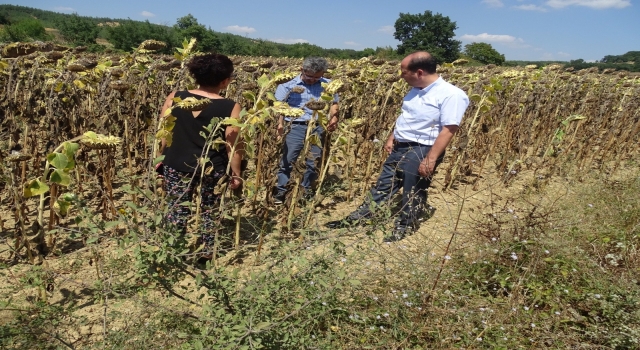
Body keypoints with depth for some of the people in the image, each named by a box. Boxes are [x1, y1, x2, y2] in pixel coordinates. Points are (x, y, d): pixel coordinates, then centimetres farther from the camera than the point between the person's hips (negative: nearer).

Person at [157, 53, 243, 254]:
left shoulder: (174, 98, -5)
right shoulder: (231, 108, -13)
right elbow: (233, 146, -10)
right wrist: (236, 173, 2)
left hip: (177, 164, 2)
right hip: (213, 168, -1)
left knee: (176, 210, 16)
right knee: (209, 211, 17)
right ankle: (207, 253, 30)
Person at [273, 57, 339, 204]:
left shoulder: (327, 85, 8)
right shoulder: (289, 85, 0)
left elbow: (333, 103, 13)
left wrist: (334, 117, -7)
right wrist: (280, 123, -17)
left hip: (318, 128, 2)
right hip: (296, 127, -2)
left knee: (314, 161, 8)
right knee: (287, 160, -3)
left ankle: (307, 189, 27)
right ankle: (280, 191, 10)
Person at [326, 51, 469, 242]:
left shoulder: (451, 95, -17)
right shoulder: (415, 90, 9)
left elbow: (448, 130, -21)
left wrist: (431, 159, -25)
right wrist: (391, 138, 16)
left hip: (422, 150, -8)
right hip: (399, 147, 8)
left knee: (413, 193, 6)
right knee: (383, 185, 16)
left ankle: (404, 227, 24)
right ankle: (358, 217, 26)